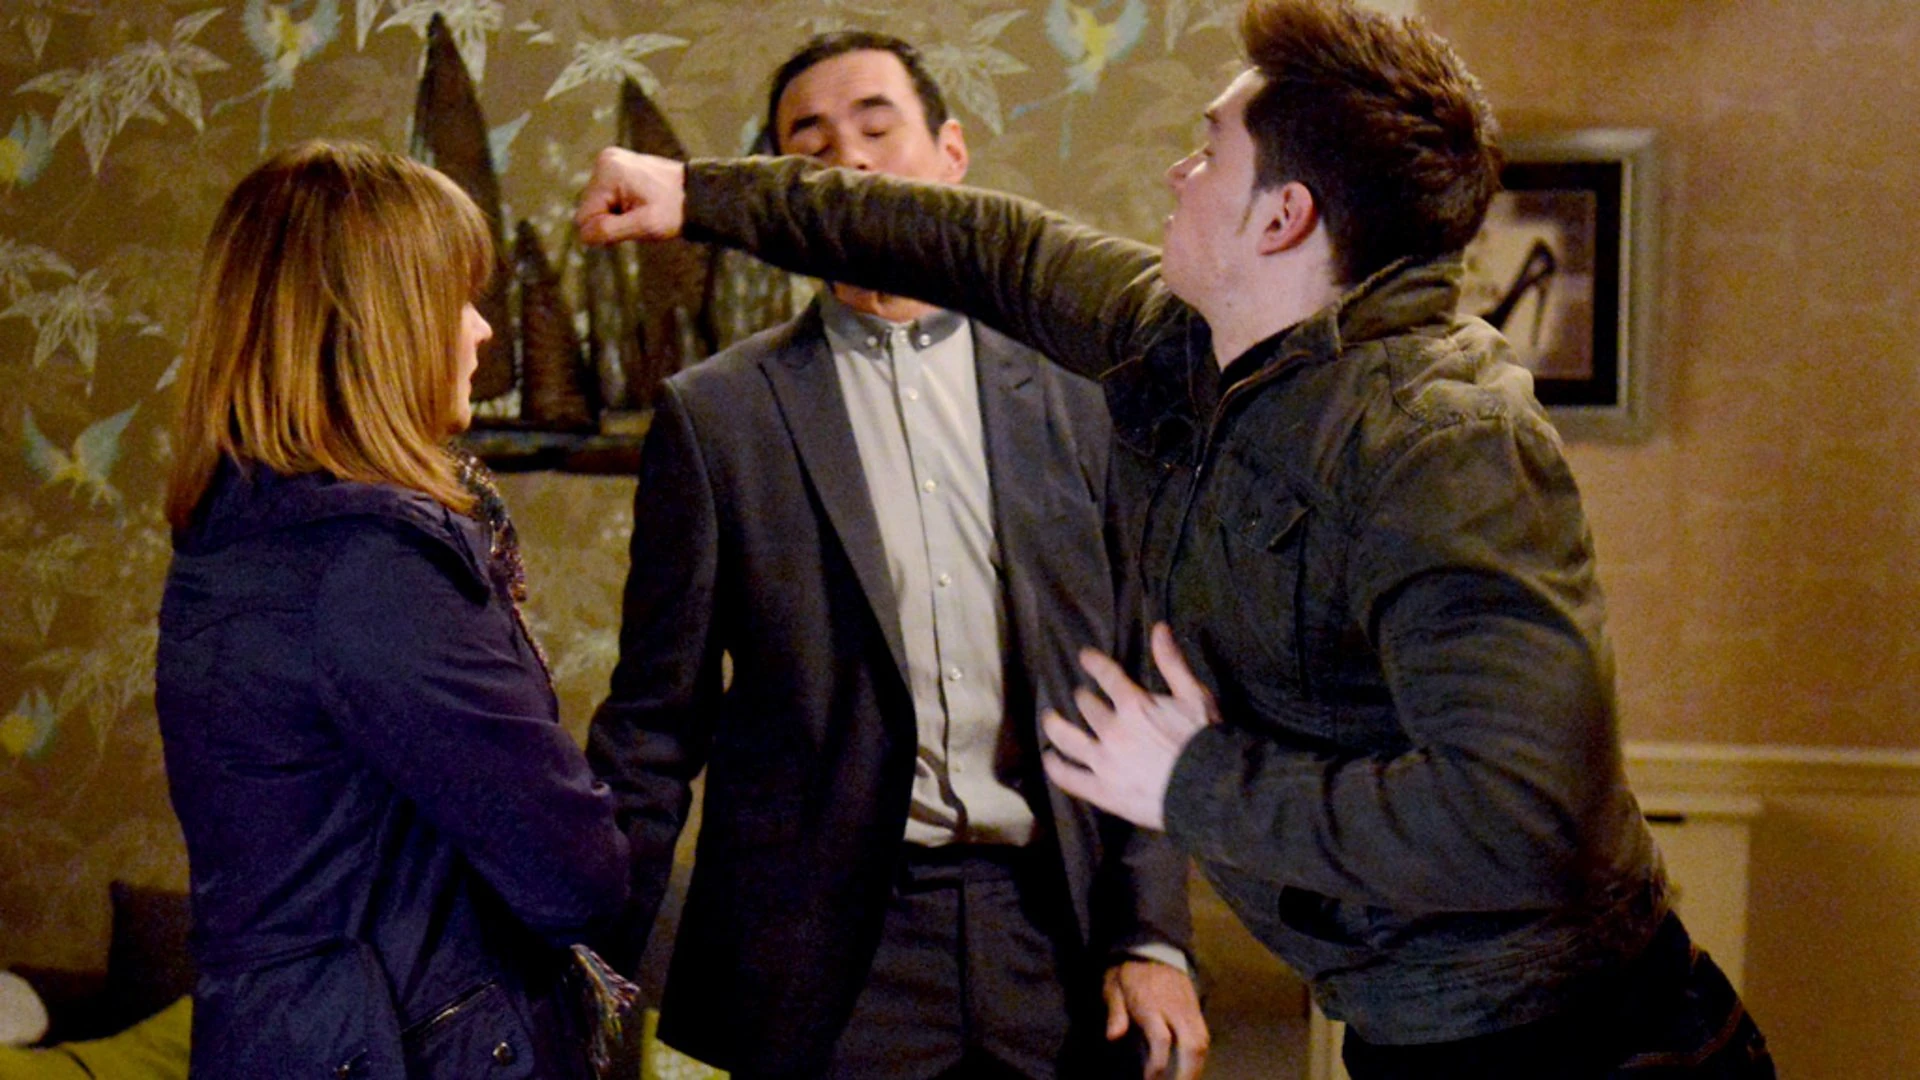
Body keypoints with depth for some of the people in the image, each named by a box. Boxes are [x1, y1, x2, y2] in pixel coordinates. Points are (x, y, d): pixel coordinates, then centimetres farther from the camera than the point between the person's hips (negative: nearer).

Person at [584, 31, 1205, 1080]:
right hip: (826, 963, -1)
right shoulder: (714, 413, 1)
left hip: (1052, 943, 2)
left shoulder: (1076, 399, 6)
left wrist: (1152, 938, 0)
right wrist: (597, 974, -2)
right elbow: (655, 721, 2)